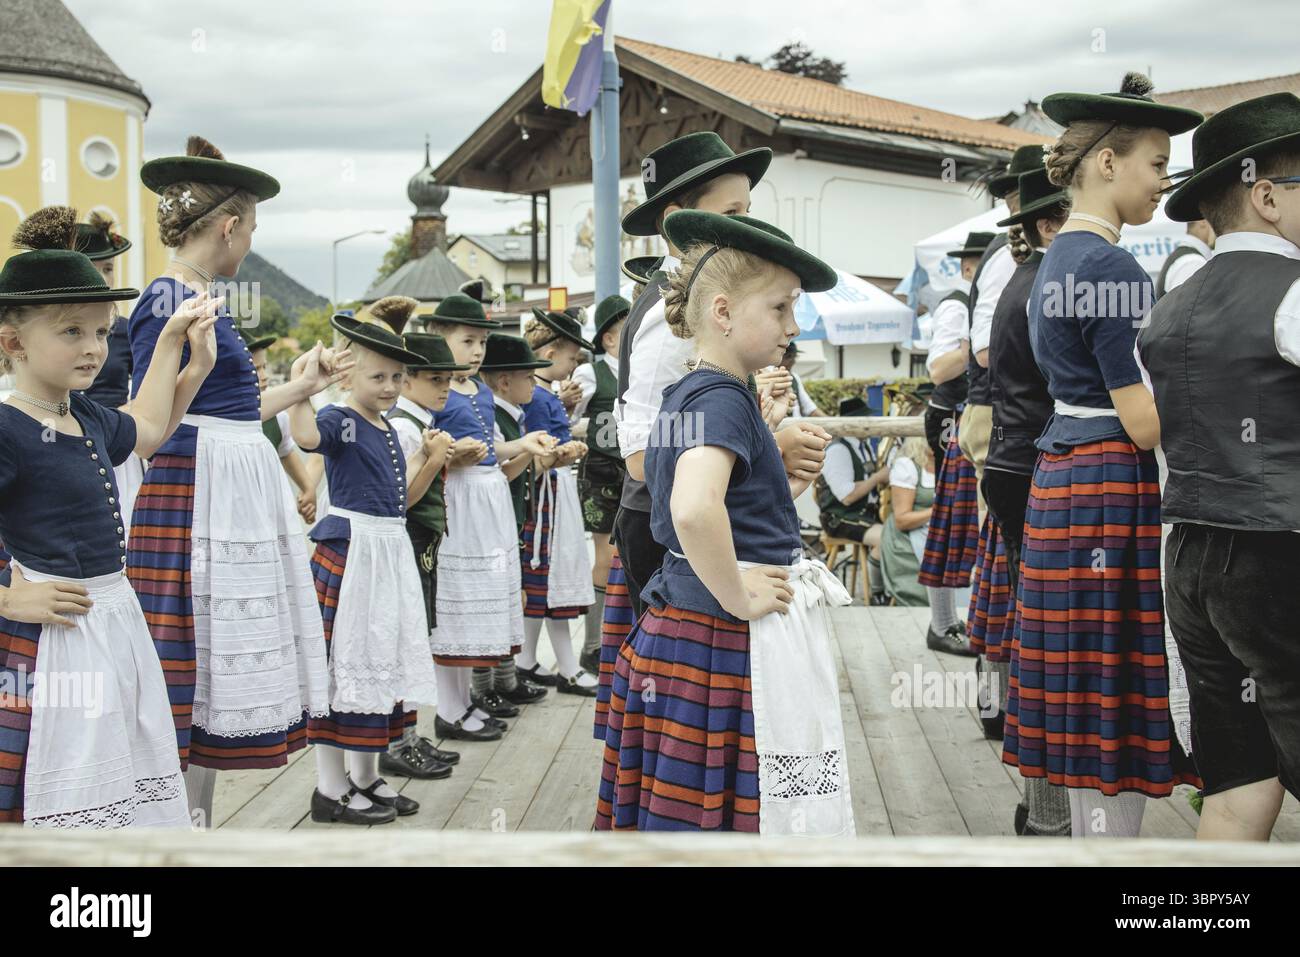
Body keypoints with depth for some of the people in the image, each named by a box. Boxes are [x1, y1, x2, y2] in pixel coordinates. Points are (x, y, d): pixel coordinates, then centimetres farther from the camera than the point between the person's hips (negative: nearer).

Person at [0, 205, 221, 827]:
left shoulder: (86, 418, 10)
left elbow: (146, 429, 31)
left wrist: (173, 343, 29)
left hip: (117, 620, 9)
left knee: (128, 792, 13)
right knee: (61, 806, -5)